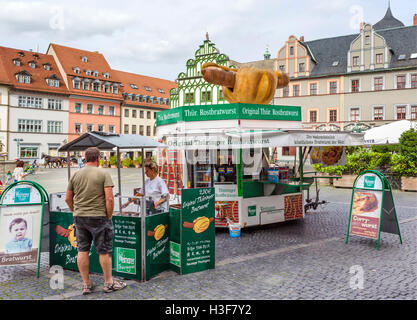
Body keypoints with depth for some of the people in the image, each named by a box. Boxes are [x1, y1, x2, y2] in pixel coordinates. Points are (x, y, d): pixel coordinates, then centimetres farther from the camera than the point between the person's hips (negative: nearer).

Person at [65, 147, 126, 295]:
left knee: (82, 250, 11)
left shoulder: (76, 175, 6)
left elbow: (68, 199, 9)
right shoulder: (103, 174, -8)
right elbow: (109, 198, -15)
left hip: (79, 217, 5)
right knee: (104, 251, 6)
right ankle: (109, 283, 17)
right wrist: (109, 216, -5)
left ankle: (86, 284, 19)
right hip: (98, 217, -4)